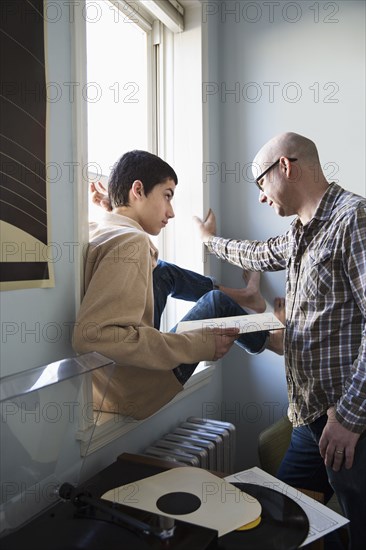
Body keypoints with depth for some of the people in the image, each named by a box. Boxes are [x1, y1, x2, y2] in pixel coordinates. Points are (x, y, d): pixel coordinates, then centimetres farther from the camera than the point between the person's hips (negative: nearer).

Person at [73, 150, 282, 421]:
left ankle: (238, 294, 36)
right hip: (140, 391, -8)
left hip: (107, 375, 8)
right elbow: (94, 335, -38)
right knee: (218, 302, 9)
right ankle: (268, 341, 38)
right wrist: (198, 344, -32)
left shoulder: (98, 230, -2)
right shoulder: (131, 242, -27)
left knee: (163, 272, 16)